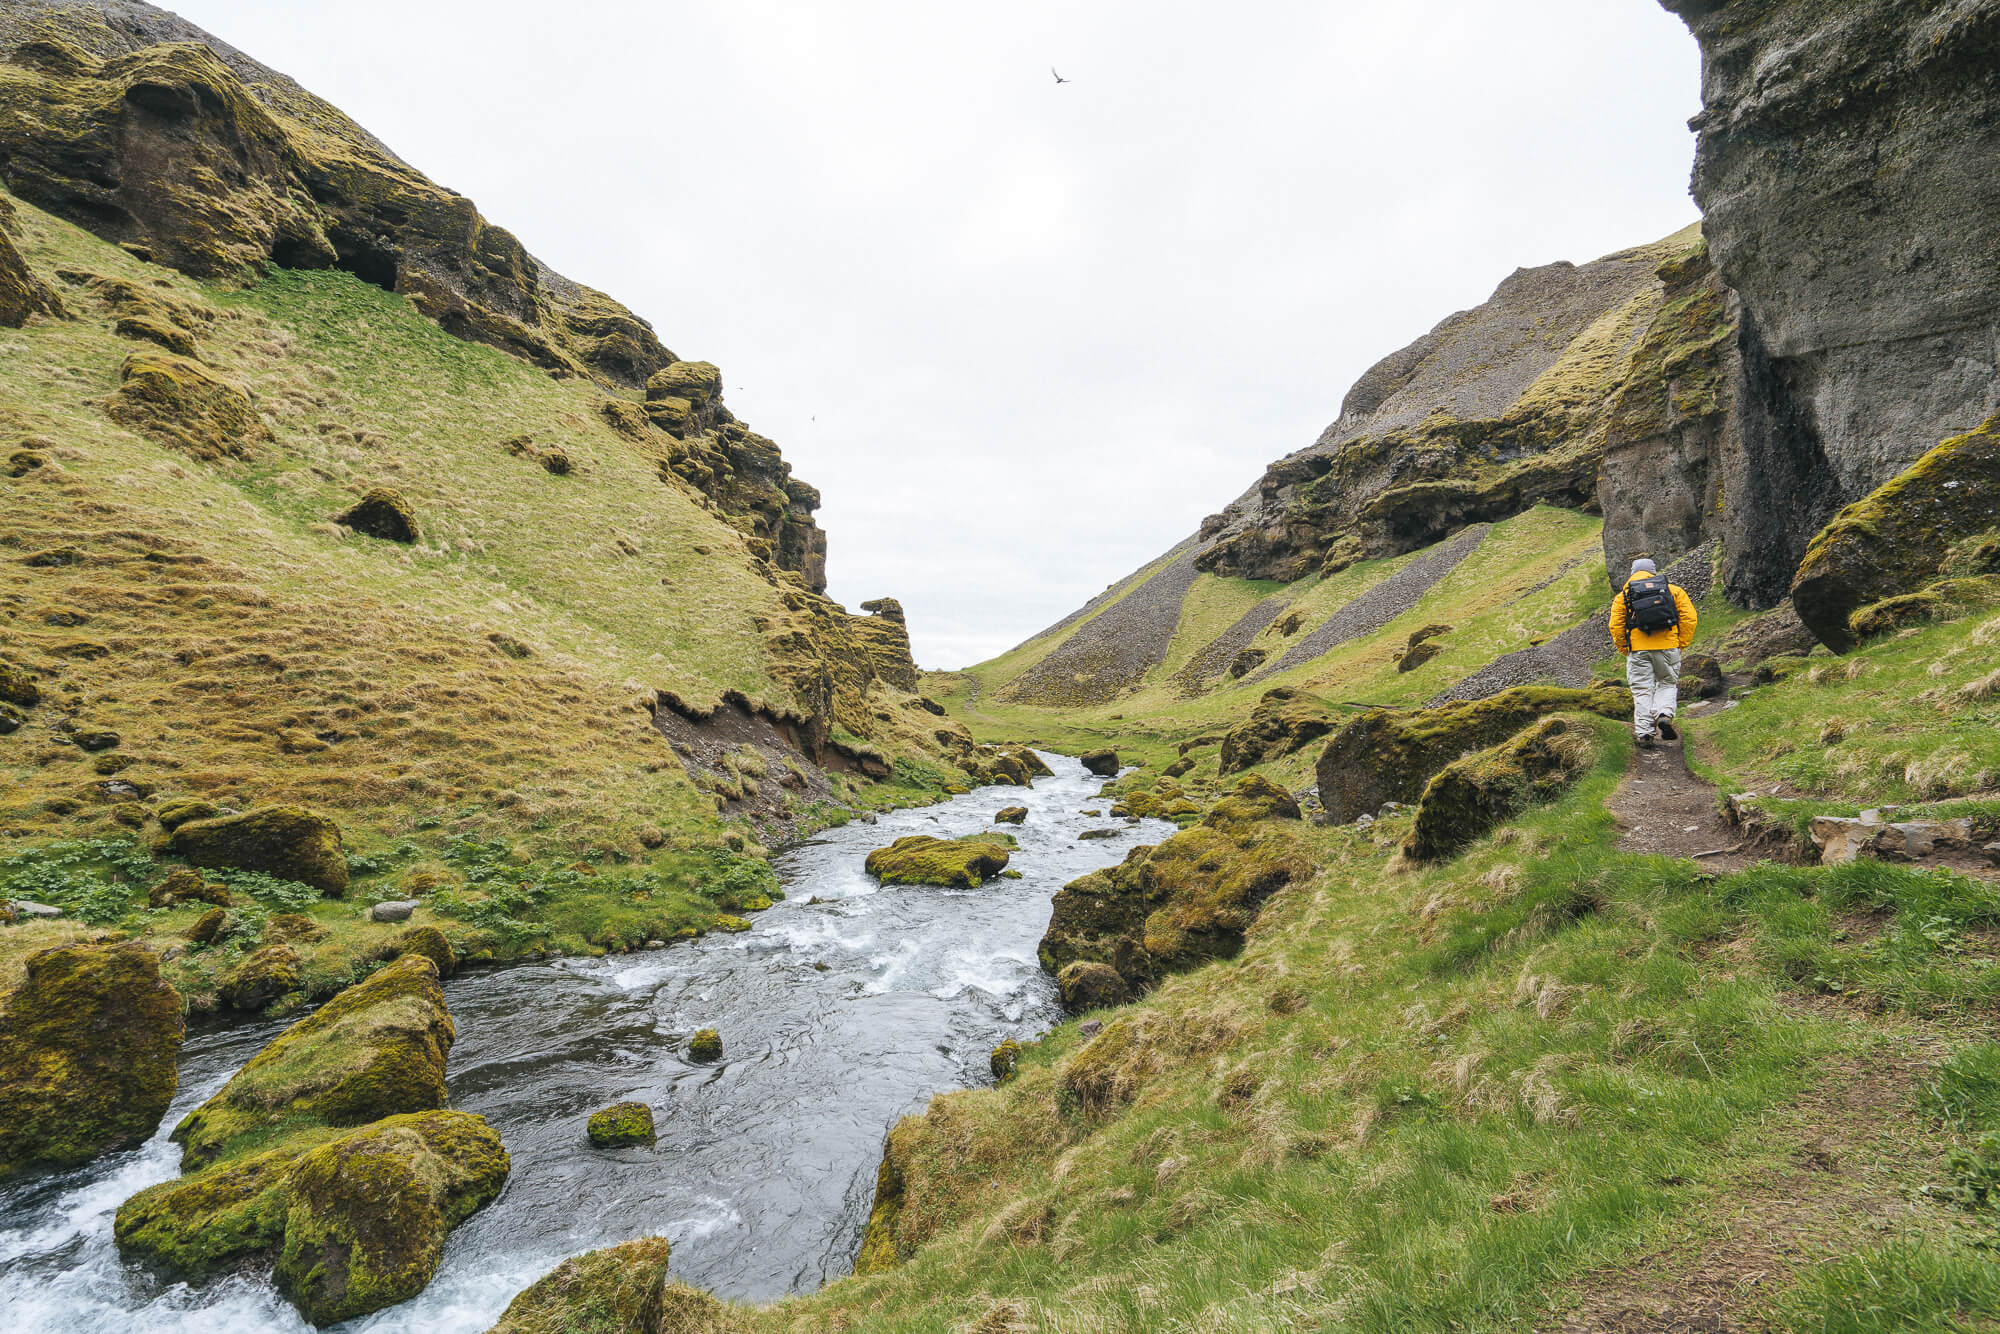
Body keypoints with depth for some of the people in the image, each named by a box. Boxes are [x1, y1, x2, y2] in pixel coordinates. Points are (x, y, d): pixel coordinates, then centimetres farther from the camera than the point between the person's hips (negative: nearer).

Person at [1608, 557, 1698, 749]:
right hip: (1668, 647, 1)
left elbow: (1616, 627, 0)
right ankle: (1664, 714, -7)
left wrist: (1625, 650, 8)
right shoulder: (1674, 590, 11)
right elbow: (1689, 618, 1)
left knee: (1642, 690, 4)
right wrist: (1681, 645, 6)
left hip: (1638, 649, 0)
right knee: (1667, 684, 17)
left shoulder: (1623, 596, 9)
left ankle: (1645, 732, 0)